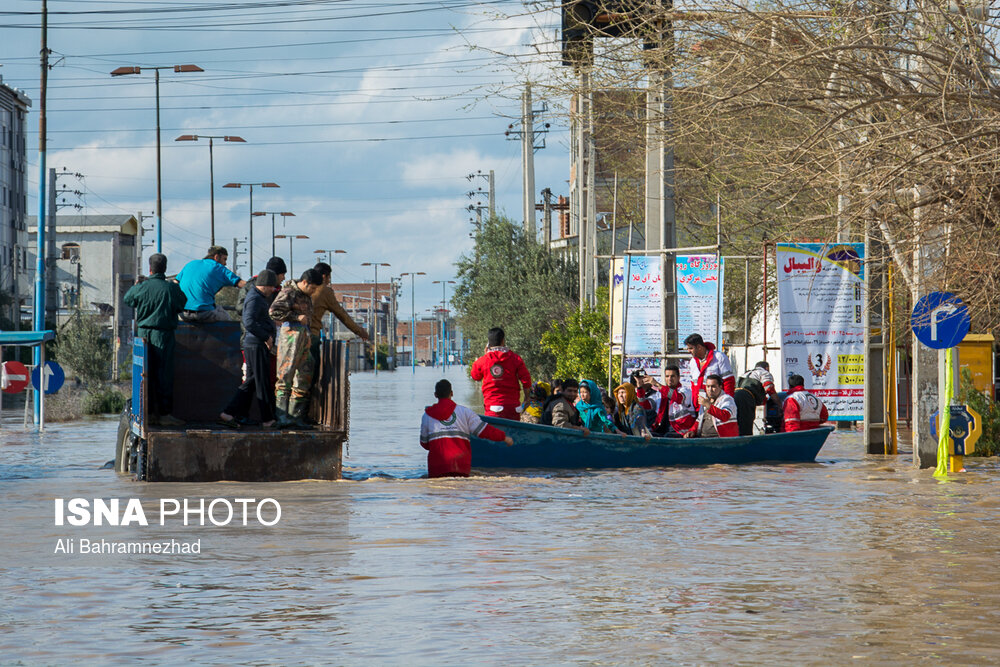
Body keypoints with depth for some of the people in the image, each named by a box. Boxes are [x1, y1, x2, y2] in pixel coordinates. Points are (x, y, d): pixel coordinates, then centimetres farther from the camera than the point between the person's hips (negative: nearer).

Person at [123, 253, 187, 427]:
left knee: (146, 374, 9)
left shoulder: (142, 287, -2)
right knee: (164, 374, 1)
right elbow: (182, 306, 4)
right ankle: (165, 413, 0)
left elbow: (127, 299, 16)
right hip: (164, 334, -3)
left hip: (144, 333, 3)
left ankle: (148, 412, 12)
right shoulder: (172, 288, -8)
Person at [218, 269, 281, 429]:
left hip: (252, 345, 10)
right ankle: (267, 419, 7)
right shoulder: (255, 299, -14)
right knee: (263, 383, -1)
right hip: (257, 345, -10)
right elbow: (249, 322, -26)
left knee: (250, 383, 10)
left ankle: (228, 414, 5)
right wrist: (266, 336, -20)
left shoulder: (257, 296, 17)